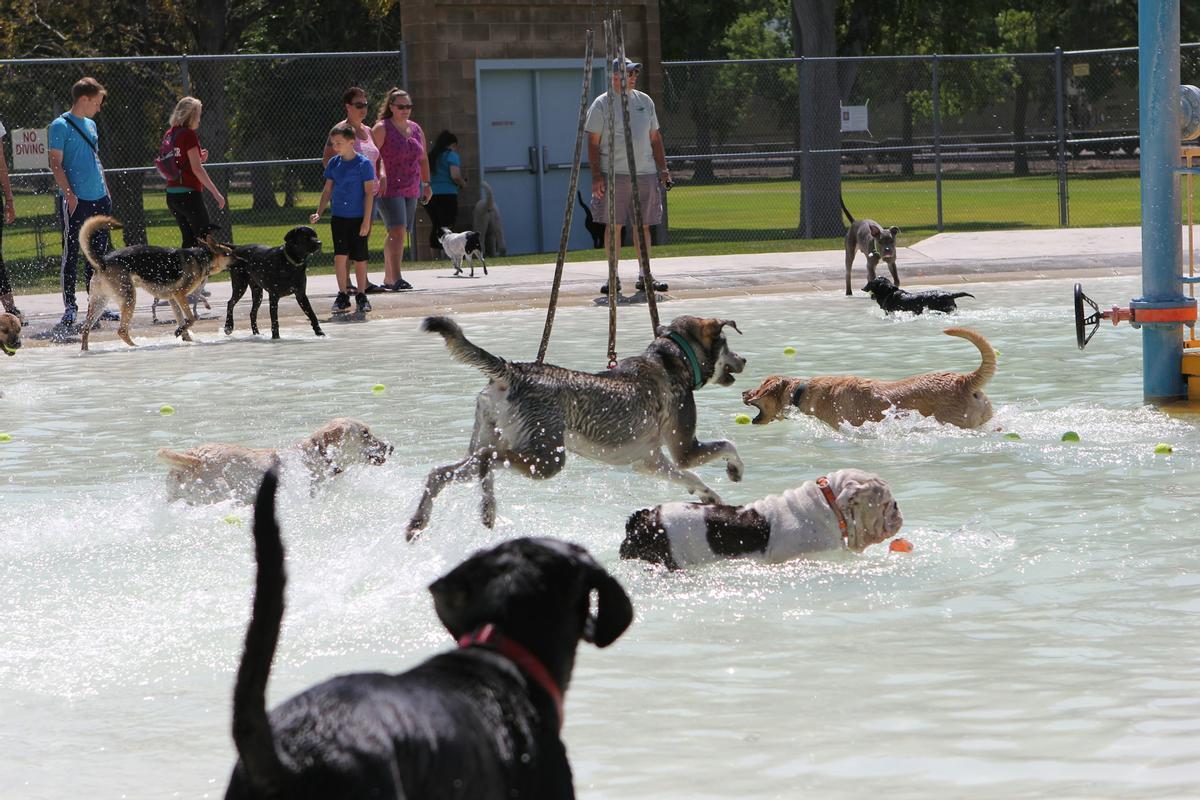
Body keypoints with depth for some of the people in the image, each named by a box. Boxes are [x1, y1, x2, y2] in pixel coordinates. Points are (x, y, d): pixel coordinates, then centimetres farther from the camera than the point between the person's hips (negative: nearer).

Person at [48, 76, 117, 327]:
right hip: (75, 202, -8)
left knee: (99, 252, 10)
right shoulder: (61, 126, -8)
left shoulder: (91, 125, 16)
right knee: (72, 253, -4)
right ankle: (70, 308, 0)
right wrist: (69, 194, -18)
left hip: (98, 200, 8)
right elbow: (56, 163, -12)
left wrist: (105, 192, 19)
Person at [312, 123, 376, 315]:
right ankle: (343, 296, 4)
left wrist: (366, 220, -11)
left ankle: (361, 296, 16)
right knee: (340, 256, -5)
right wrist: (319, 213, 2)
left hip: (358, 219, -3)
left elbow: (369, 193, -7)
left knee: (359, 258, 4)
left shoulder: (364, 164, -8)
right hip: (339, 218, 3)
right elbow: (328, 190, 12)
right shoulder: (334, 163, 5)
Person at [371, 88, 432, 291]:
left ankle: (388, 278, 16)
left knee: (397, 234, 9)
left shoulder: (416, 129, 15)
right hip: (389, 189, -7)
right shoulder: (381, 129, -6)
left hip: (411, 190, 7)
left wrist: (426, 184, 21)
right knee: (397, 231, -18)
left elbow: (423, 159, 23)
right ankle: (396, 279, -25)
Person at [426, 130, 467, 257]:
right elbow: (455, 176, -16)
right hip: (447, 195, -6)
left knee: (436, 227, 14)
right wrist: (463, 184, 2)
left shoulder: (432, 156, 16)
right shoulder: (452, 155, -4)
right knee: (447, 227, -5)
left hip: (430, 196, 6)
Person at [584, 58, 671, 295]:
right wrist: (596, 175, -12)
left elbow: (655, 137, 20)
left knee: (643, 226, 6)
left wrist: (663, 168, 13)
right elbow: (593, 143, -3)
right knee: (614, 225, -3)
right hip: (614, 174, -4)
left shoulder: (644, 101, 13)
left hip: (645, 173, 4)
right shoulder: (602, 104, -2)